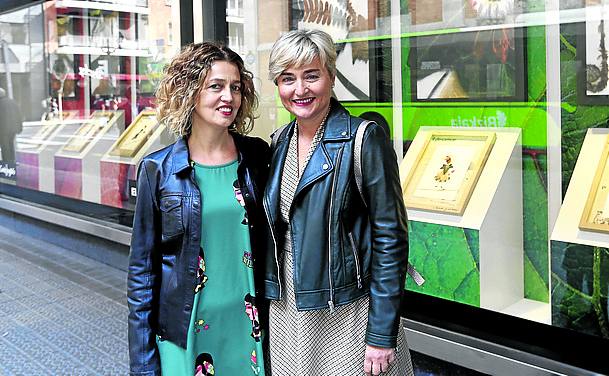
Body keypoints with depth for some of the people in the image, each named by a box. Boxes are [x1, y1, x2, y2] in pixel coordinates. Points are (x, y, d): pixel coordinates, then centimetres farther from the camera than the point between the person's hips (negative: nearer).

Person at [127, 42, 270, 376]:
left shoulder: (256, 157, -1)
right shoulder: (159, 170, -7)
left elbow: (269, 241, 8)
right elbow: (142, 268, -3)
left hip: (248, 326, 2)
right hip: (185, 334, -2)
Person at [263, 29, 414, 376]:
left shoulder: (364, 139, -13)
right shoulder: (279, 142, 5)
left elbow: (391, 237, -14)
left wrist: (383, 334, -16)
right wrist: (268, 301, 11)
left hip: (347, 316, -6)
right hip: (286, 312, 6)